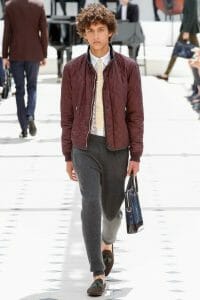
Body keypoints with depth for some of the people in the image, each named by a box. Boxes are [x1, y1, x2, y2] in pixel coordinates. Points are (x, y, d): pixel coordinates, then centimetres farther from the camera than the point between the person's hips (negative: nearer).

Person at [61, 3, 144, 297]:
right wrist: (68, 156, 5)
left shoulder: (128, 68, -6)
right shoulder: (73, 69, -2)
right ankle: (98, 275, -12)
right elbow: (67, 114, 4)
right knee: (91, 205, -16)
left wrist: (136, 157, -6)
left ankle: (107, 242, 49)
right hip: (85, 147, 0)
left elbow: (135, 114, -3)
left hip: (116, 148, 0)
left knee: (111, 207, 12)